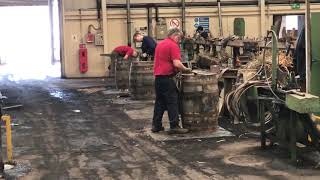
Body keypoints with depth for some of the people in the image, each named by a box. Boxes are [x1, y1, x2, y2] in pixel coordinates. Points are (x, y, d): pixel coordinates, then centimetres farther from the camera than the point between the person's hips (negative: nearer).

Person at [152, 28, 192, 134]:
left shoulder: (160, 44, 18)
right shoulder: (173, 45, -10)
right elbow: (177, 63, -20)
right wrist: (186, 69, -5)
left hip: (157, 76, 9)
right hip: (167, 77, -9)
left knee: (160, 102, 13)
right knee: (172, 102, -3)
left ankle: (156, 125, 15)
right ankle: (174, 126, -3)